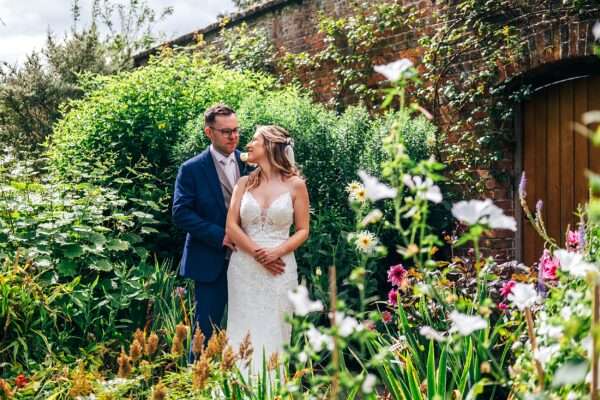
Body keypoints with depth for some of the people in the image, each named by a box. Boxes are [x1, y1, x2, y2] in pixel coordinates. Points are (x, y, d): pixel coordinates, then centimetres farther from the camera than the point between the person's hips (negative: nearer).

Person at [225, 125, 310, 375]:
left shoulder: (295, 184, 2)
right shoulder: (245, 183, 9)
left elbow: (302, 230, 3)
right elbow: (231, 227, 3)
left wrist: (276, 252, -14)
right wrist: (257, 252, -12)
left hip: (280, 267, -2)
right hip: (244, 267, 2)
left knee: (273, 333, 2)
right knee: (244, 332, 2)